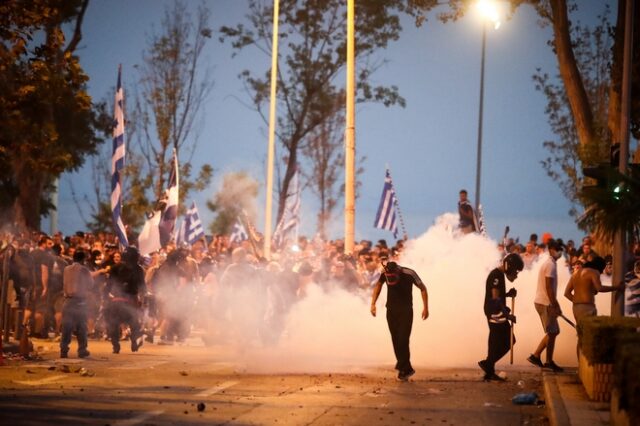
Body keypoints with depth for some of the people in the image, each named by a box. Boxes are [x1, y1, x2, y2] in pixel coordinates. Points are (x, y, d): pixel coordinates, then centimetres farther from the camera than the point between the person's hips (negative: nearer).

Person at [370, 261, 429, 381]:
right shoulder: (385, 274, -11)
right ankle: (406, 369, 10)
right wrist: (373, 304, 4)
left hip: (406, 311, -3)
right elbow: (378, 285, 11)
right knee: (396, 341, 0)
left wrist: (426, 307, -8)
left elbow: (423, 288, -5)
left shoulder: (409, 274, -20)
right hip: (391, 311, 3)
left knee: (403, 340, -13)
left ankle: (403, 369, -6)